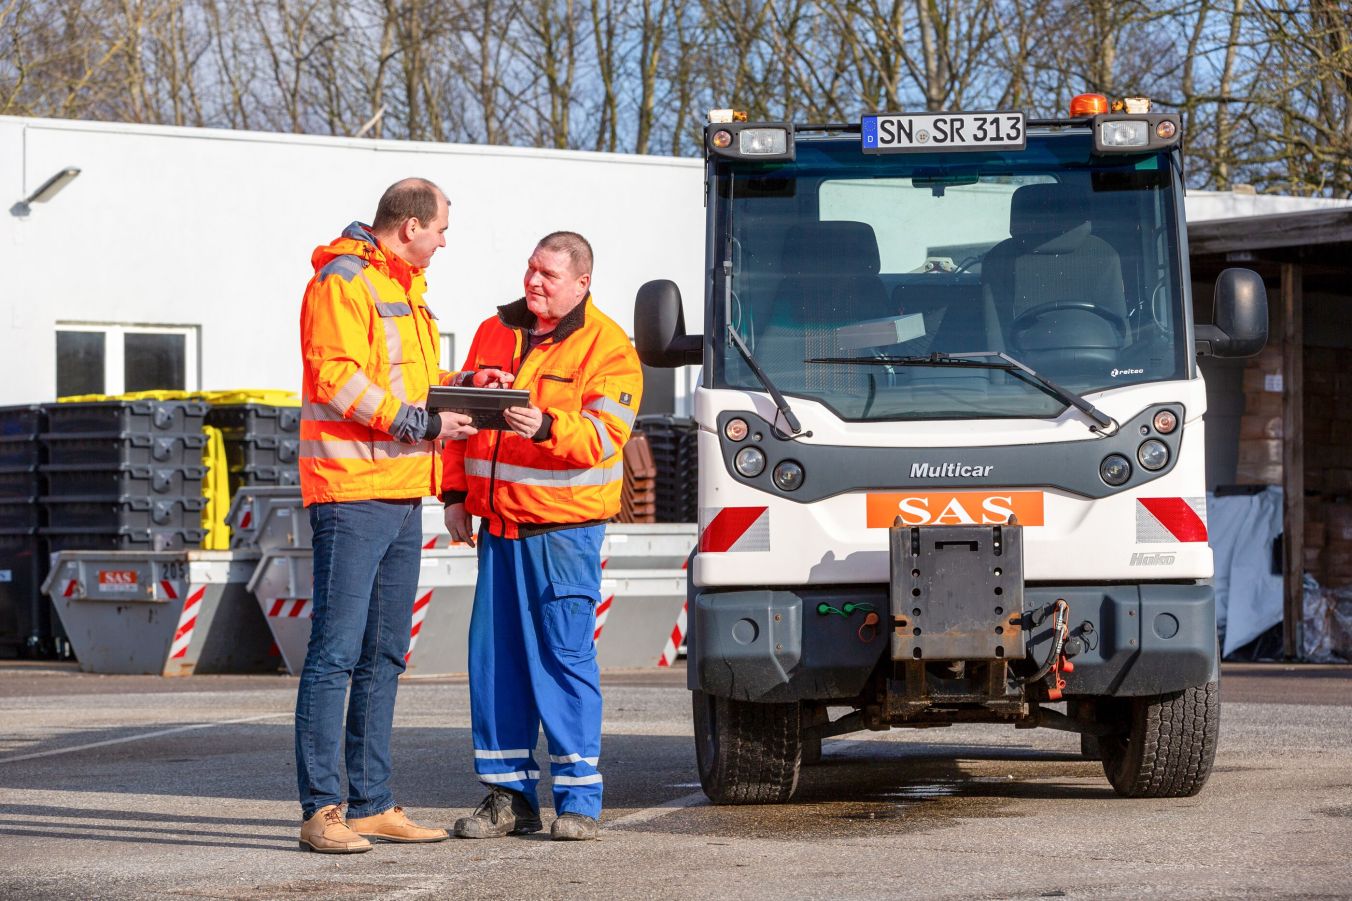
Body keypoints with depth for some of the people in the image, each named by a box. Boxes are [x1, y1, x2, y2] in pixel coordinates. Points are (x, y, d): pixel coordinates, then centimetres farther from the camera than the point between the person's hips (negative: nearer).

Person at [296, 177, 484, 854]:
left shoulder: (405, 286, 22)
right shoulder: (342, 282, -9)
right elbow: (336, 378, -18)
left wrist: (460, 387, 13)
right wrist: (419, 422, -19)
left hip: (402, 496, 10)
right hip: (351, 492, -10)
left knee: (383, 656, 12)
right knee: (336, 651, -10)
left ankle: (371, 804, 17)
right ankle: (321, 809, -10)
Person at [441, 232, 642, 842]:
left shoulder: (607, 348, -4)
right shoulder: (495, 332, 12)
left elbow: (602, 436, -14)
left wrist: (546, 427, -31)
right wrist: (455, 494, 10)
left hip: (564, 524, -5)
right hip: (497, 523, 6)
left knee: (564, 654, -6)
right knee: (494, 655, 5)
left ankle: (578, 798, 0)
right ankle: (509, 796, 12)